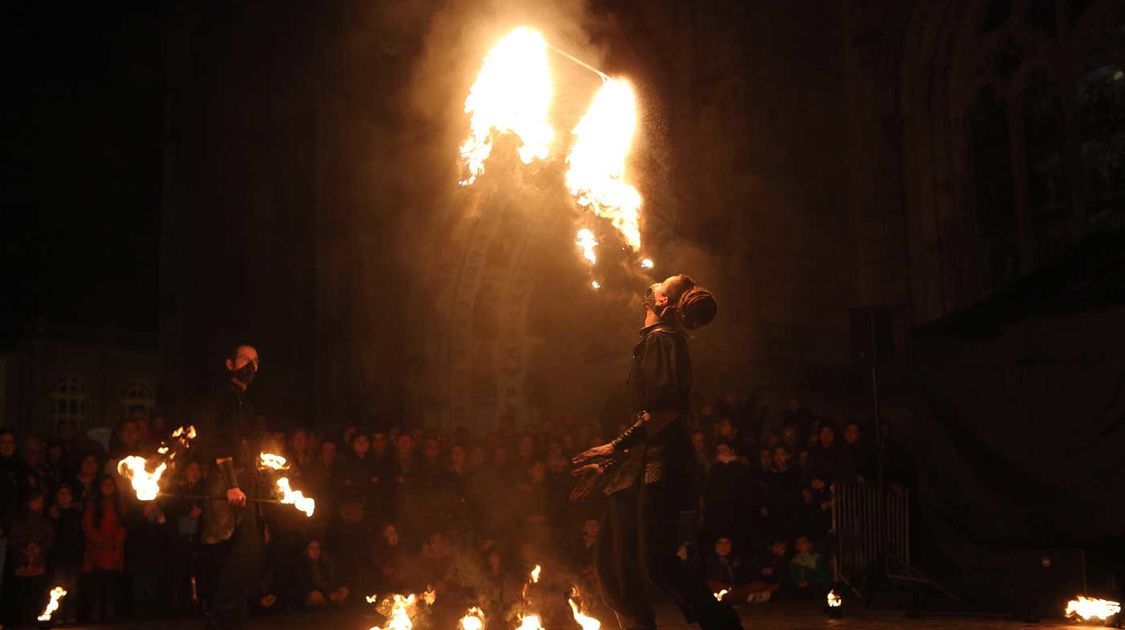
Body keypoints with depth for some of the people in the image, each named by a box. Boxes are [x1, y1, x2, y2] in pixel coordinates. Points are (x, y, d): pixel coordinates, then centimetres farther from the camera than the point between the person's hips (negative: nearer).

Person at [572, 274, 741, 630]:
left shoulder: (661, 338, -6)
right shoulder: (651, 341, 23)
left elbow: (667, 409, -19)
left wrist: (616, 447, -22)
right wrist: (604, 465, 23)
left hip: (659, 466, -10)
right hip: (641, 470, 10)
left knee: (656, 561, -14)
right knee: (614, 563, 8)